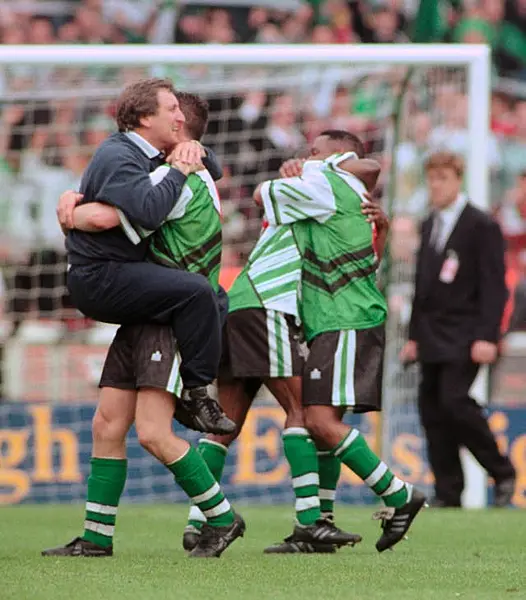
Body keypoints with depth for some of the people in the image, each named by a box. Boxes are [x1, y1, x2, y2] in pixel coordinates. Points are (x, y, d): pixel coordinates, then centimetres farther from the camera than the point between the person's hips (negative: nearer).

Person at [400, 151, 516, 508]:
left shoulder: (482, 227, -6)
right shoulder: (430, 226, 17)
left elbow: (493, 286, -11)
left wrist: (487, 337, -19)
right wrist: (415, 335, 18)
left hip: (464, 338, -7)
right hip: (433, 338, 7)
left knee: (454, 401, -19)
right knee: (432, 409, 1)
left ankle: (502, 472, -2)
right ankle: (448, 494, 4)